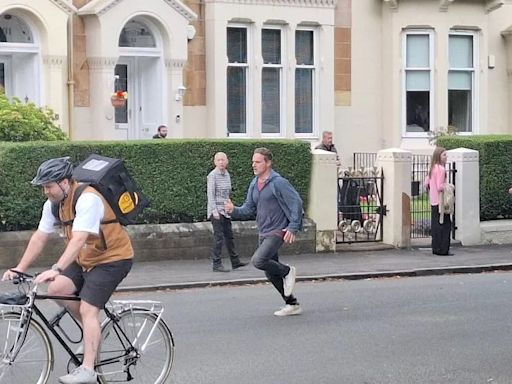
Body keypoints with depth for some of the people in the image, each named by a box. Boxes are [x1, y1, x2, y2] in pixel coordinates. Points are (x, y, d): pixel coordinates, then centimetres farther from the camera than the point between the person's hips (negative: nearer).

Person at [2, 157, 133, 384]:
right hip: (85, 260, 8)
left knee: (87, 309, -17)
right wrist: (19, 269, -5)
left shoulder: (87, 199, -27)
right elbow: (40, 237, 1)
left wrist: (56, 270, -45)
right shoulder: (53, 204, -1)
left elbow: (79, 240, -36)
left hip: (112, 259, -8)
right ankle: (94, 332, 10)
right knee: (56, 289, -9)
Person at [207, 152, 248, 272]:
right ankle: (217, 264, -6)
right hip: (216, 210, -8)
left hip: (225, 210, 8)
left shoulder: (227, 174, 13)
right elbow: (210, 194, -15)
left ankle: (235, 262, 19)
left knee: (229, 236, 12)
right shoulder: (212, 175, -11)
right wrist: (214, 211, -21)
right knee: (219, 237, -9)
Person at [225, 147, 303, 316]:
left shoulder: (278, 182, -14)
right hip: (263, 233, 8)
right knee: (271, 273, 11)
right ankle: (292, 304, 23)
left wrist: (293, 228, -20)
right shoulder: (254, 184, 10)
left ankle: (287, 271, 0)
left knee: (258, 260, -25)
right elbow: (249, 209, 13)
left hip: (277, 232, -8)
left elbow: (296, 202, -15)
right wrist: (234, 210, -7)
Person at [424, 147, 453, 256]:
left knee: (436, 225, 11)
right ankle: (443, 250, -5)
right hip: (441, 201, -9)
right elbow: (440, 187, -20)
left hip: (434, 202, 9)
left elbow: (426, 184, 13)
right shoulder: (441, 169, -16)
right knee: (445, 225, -4)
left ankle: (436, 249, 15)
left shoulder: (433, 168, 10)